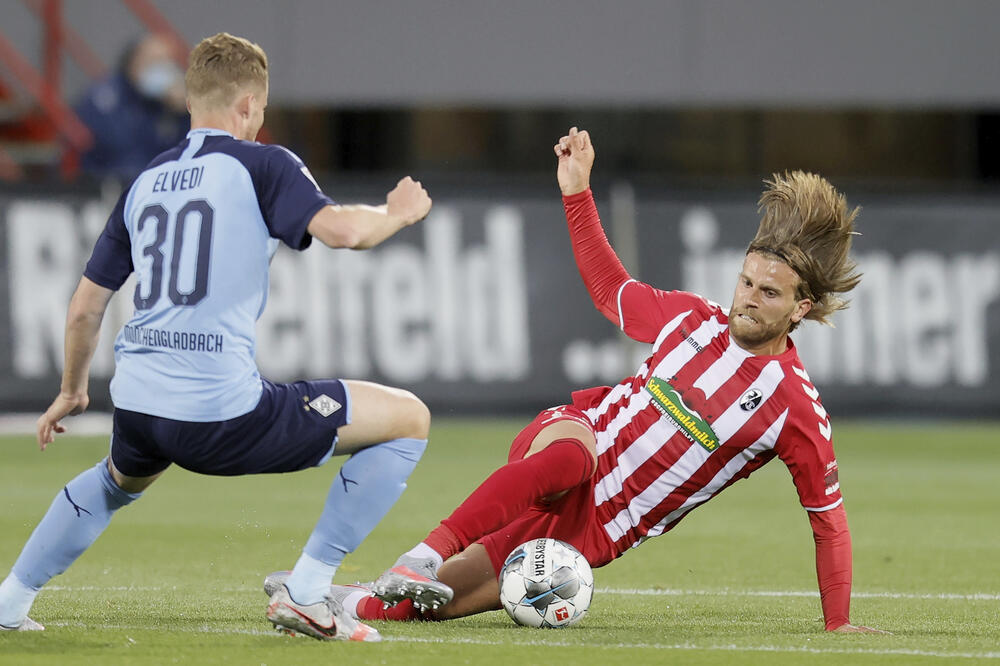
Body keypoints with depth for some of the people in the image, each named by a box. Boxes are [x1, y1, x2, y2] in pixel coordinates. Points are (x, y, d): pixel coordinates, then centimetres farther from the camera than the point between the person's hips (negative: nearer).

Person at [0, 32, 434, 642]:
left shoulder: (145, 182, 18)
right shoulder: (260, 165, 0)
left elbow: (86, 306, 23)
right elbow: (339, 229, -16)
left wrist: (72, 391, 38)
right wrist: (397, 213, 5)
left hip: (139, 404, 7)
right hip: (223, 408, -7)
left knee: (120, 479, 44)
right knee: (408, 420, 3)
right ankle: (306, 592, 0)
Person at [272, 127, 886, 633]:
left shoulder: (796, 406, -10)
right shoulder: (695, 318, 3)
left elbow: (829, 518, -4)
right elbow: (610, 287, 20)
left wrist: (840, 624, -8)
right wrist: (577, 191, 11)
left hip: (595, 526, -2)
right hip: (567, 437, 2)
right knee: (574, 443, -40)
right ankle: (423, 558, -43)